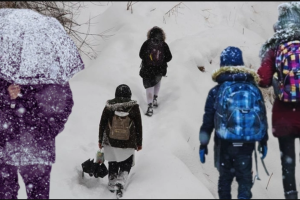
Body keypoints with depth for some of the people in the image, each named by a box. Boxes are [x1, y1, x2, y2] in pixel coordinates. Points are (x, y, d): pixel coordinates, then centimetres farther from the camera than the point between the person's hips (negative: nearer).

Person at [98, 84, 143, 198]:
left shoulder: (109, 107, -6)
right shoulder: (134, 107, -8)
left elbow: (102, 124, 1)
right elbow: (139, 127, -2)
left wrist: (100, 140, 13)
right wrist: (139, 143, 10)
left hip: (110, 142, 1)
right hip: (128, 144, -1)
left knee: (113, 164, 20)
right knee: (126, 165, 13)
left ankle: (112, 184, 27)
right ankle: (120, 182, -9)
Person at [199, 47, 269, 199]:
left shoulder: (216, 91, -5)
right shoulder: (253, 89, 1)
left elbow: (208, 121, -3)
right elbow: (263, 117, 7)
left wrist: (203, 145, 5)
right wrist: (263, 142, 18)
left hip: (224, 144, 0)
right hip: (246, 144, 1)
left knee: (225, 177, 17)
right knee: (245, 178, 7)